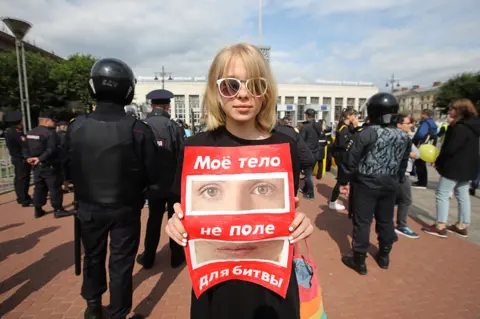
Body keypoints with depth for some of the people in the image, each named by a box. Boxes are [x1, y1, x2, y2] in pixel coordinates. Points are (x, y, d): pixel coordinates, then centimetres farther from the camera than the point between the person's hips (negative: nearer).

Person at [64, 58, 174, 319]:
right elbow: (157, 174, -16)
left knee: (93, 256, 25)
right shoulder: (137, 129, -20)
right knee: (121, 263, 14)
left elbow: (69, 170, 0)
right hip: (125, 210, -3)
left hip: (89, 208, 3)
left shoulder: (76, 126, -12)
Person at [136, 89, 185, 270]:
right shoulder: (174, 127, -13)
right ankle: (176, 257, 24)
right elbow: (182, 156, -15)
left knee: (153, 219, 18)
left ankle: (148, 258, 29)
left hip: (152, 183, 3)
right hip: (174, 182, -3)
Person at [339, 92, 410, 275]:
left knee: (362, 222, 3)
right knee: (386, 221, 18)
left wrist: (344, 181, -2)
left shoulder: (366, 134, -15)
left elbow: (351, 160, -13)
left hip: (366, 183, -6)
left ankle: (359, 261, 13)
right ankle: (384, 256, 34)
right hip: (390, 185, 6)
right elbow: (403, 164, 12)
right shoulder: (404, 137, 3)